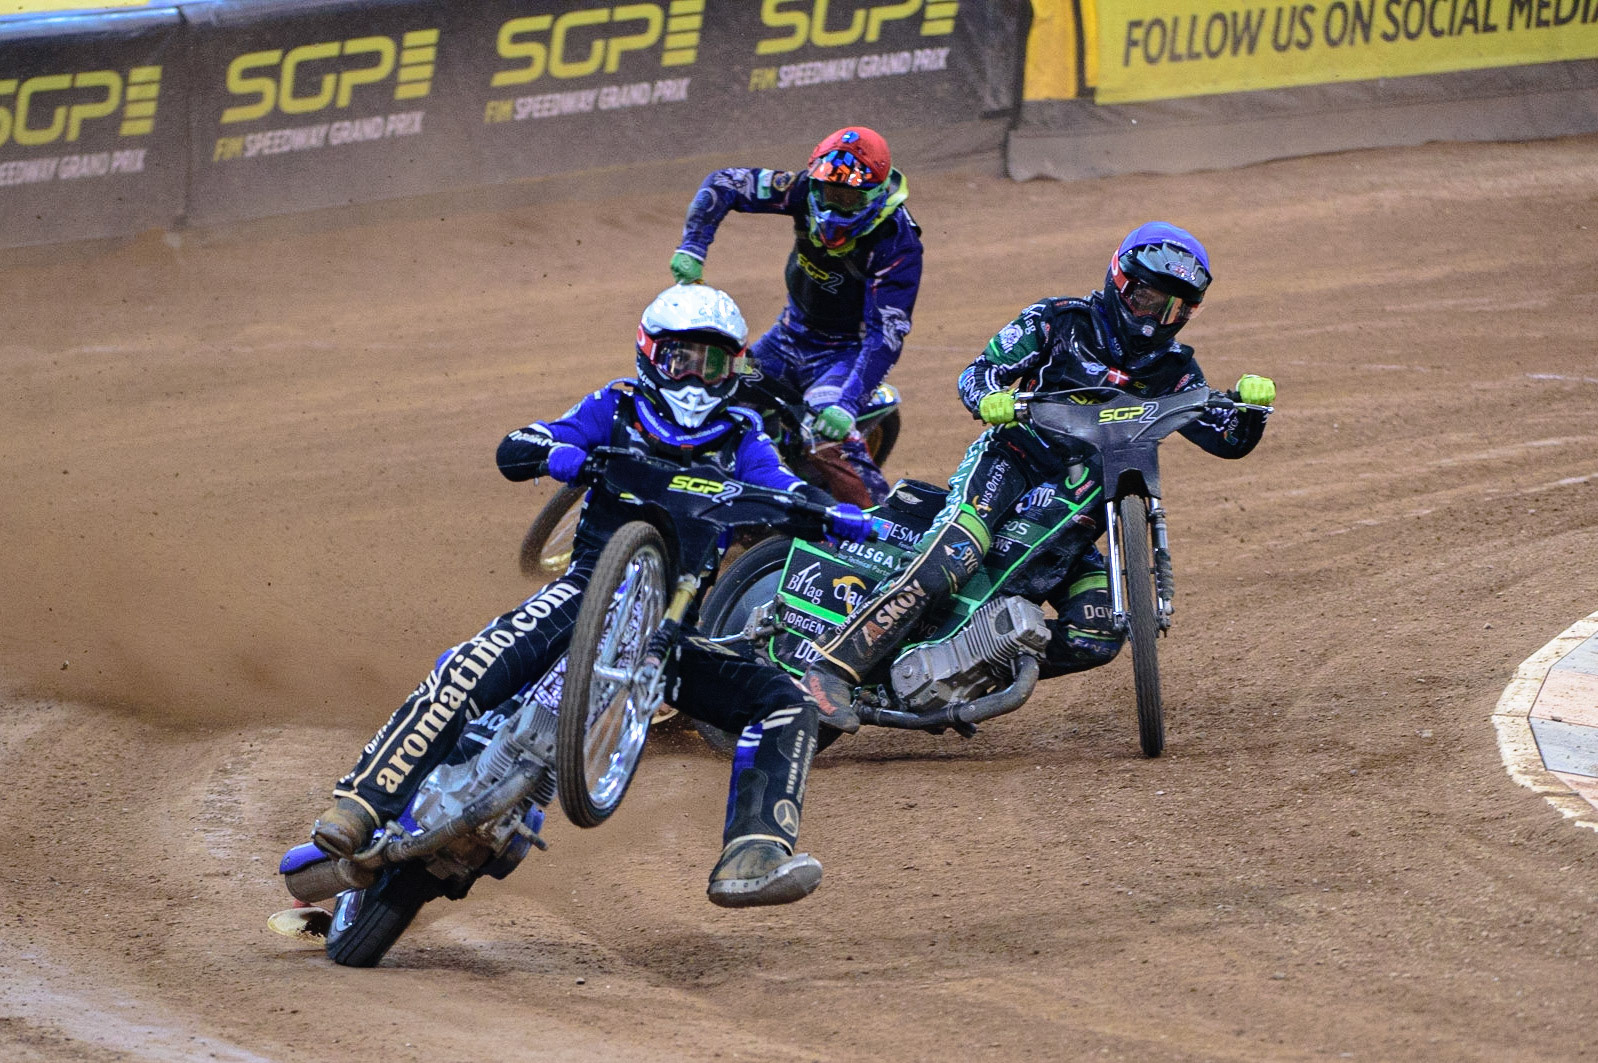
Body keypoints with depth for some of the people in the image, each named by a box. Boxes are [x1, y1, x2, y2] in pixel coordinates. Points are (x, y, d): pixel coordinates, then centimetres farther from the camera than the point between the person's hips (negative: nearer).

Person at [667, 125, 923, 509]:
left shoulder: (898, 244, -27)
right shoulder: (808, 192, -15)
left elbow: (886, 336, -31)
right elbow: (724, 183, -6)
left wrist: (848, 403, -40)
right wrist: (692, 246, -17)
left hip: (847, 349, -6)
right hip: (792, 332, 6)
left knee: (829, 433, -31)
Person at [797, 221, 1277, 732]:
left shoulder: (1173, 368, 11)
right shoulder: (1059, 322, 0)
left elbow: (1227, 439, 9)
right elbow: (976, 373, -3)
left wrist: (1250, 404, -14)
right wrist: (989, 398, -27)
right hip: (1011, 461, -5)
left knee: (1097, 638, -14)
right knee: (952, 557, -34)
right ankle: (834, 668, -38)